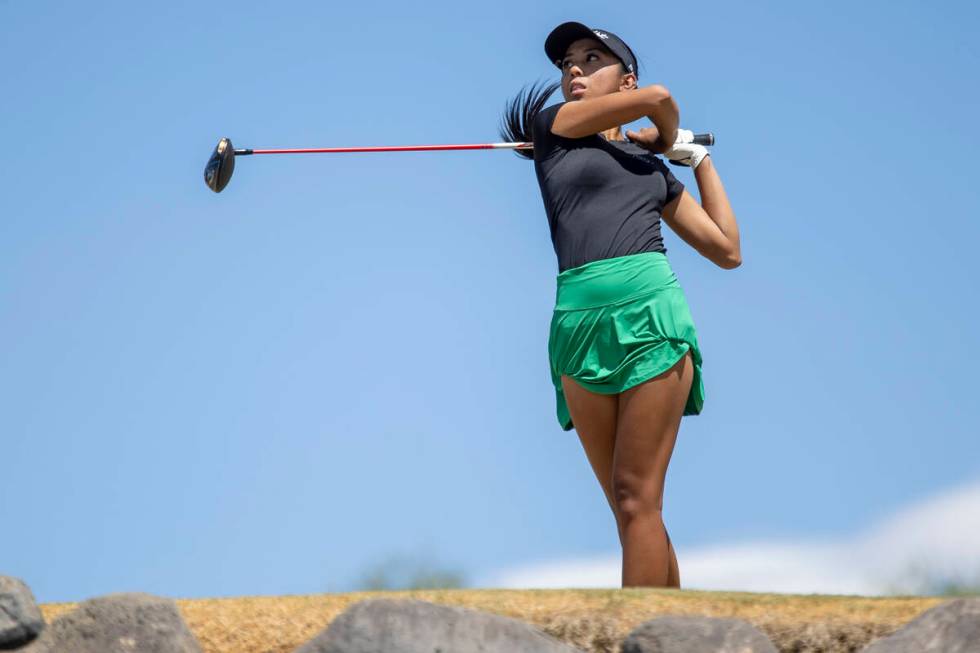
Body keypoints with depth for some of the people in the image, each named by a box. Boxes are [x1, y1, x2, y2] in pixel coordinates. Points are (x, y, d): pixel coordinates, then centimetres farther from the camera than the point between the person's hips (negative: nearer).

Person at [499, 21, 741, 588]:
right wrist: (666, 138, 26)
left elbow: (728, 251, 21)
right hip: (579, 322, 0)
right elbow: (658, 98, 5)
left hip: (650, 311, 0)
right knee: (629, 509, 1)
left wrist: (700, 161, 25)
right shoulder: (553, 124, 15)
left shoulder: (655, 170, 20)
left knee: (637, 501, -9)